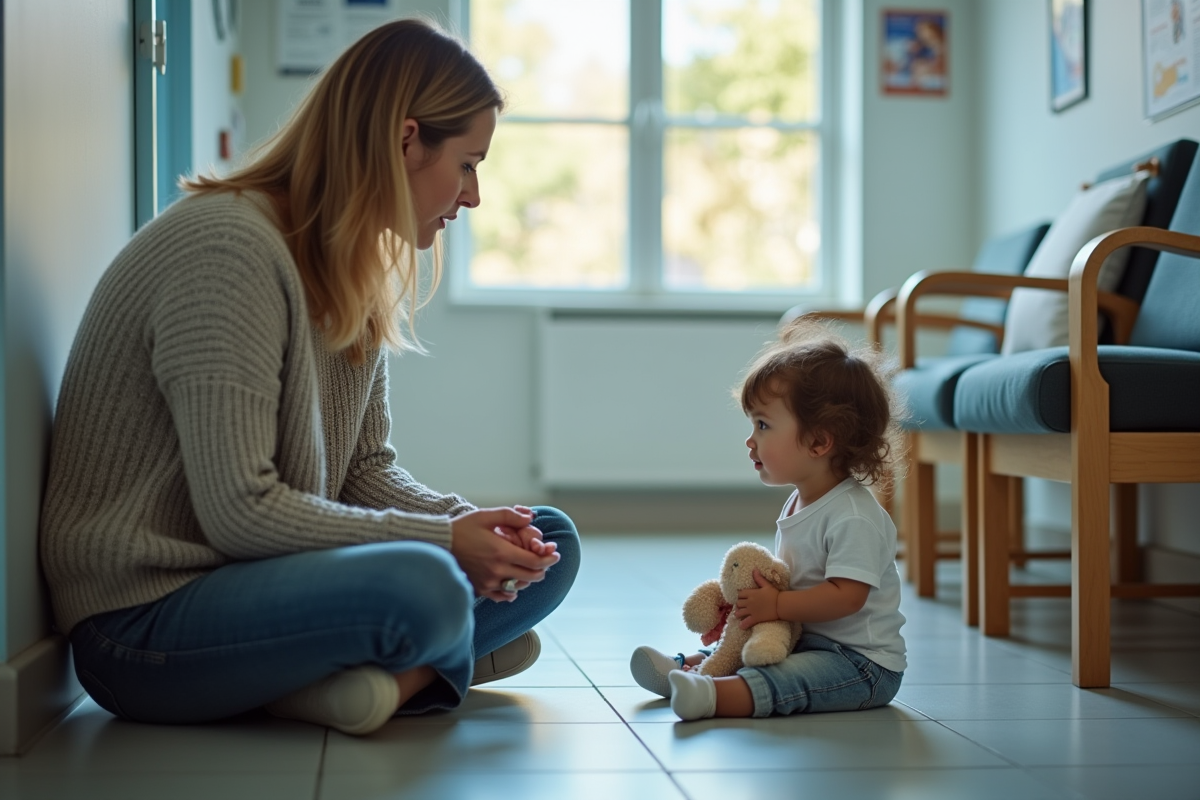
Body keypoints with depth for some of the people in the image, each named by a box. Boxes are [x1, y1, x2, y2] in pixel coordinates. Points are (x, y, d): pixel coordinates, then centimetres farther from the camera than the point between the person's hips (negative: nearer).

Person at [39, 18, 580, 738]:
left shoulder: (357, 270, 10)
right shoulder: (227, 246, -20)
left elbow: (368, 468, 10)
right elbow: (239, 509, -25)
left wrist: (467, 521, -10)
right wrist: (443, 539, -20)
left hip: (259, 581, 10)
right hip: (144, 619, -9)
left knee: (549, 543, 3)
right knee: (424, 589, -34)